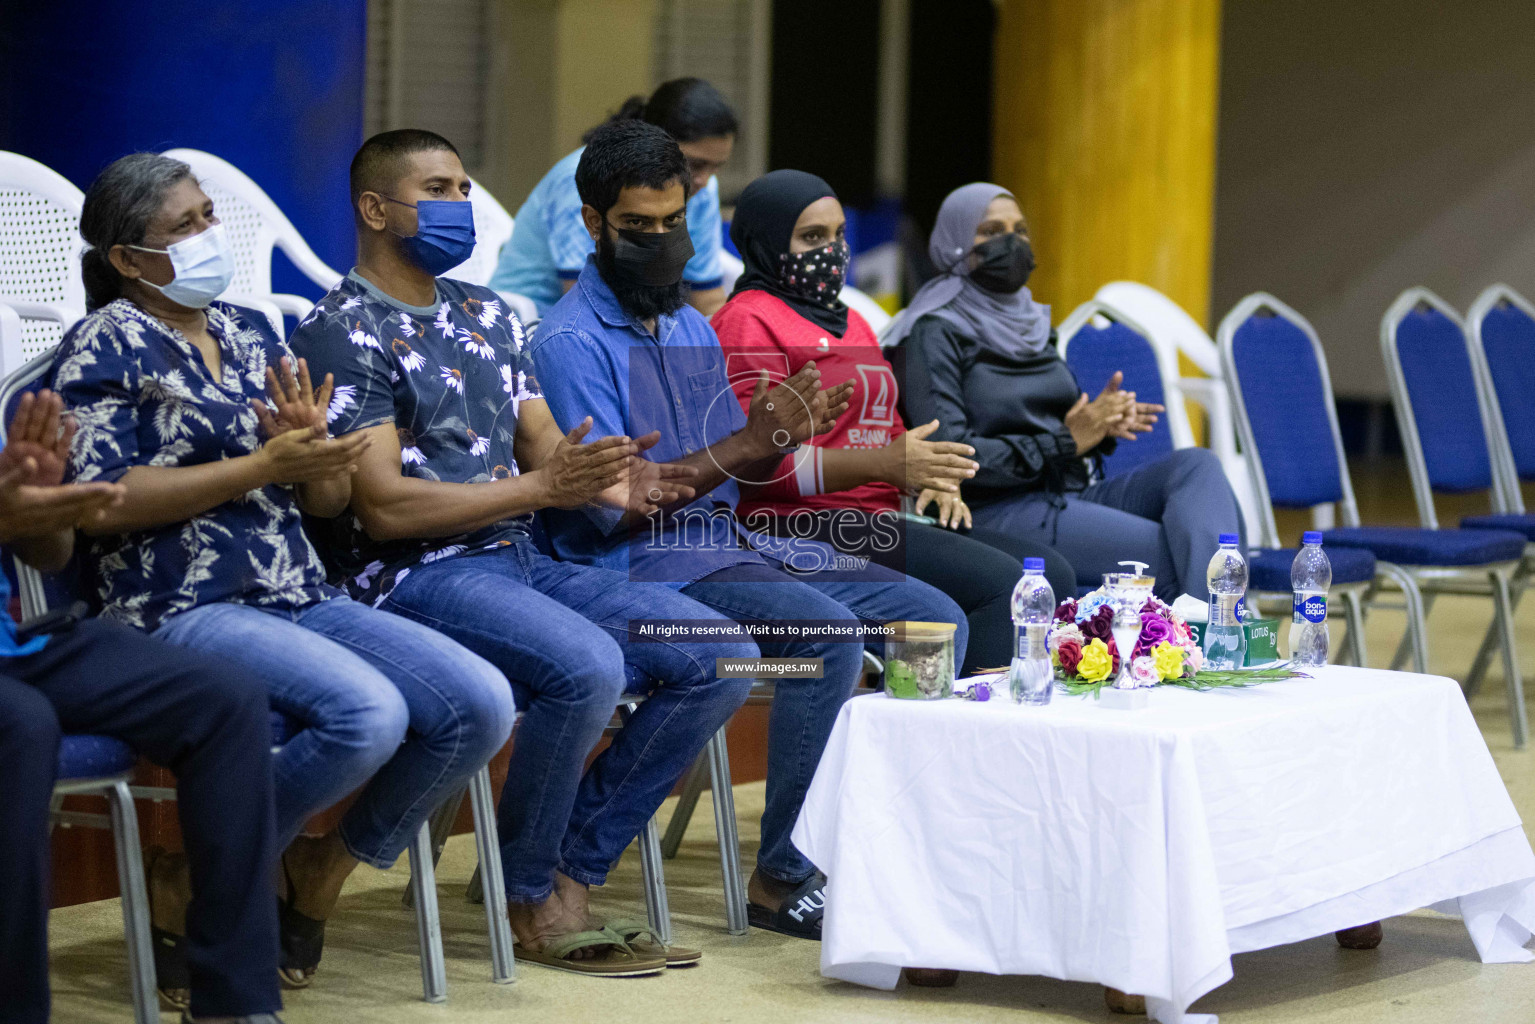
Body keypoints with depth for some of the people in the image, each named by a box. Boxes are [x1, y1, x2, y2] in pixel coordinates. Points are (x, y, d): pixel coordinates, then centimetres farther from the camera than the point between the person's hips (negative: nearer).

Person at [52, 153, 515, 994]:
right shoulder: (107, 345, 0)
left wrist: (313, 446, -5)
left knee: (482, 704, -13)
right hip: (181, 608, -7)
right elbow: (101, 503, -12)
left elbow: (331, 500, 19)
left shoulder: (251, 333, 20)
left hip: (301, 598, 7)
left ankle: (321, 873, 6)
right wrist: (264, 465, -14)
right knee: (368, 713, -32)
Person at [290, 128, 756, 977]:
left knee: (723, 658, -7)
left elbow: (547, 452, 15)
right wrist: (540, 486, -20)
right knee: (585, 665, -34)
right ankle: (532, 902, -12)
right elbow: (383, 508, -14)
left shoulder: (486, 316, 19)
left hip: (519, 560, 8)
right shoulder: (342, 334, -6)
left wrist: (606, 480, -10)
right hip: (412, 577, -8)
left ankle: (572, 873, -4)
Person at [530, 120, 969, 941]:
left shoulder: (691, 327, 19)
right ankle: (784, 878, -23)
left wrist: (784, 434, -2)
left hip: (730, 543, 9)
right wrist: (743, 446, -21)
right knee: (828, 629, -31)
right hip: (639, 566, -9)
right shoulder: (572, 342, -8)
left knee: (935, 618, -5)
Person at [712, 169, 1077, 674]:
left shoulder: (849, 322, 27)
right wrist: (884, 465, -23)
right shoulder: (748, 321, -3)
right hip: (803, 524, -9)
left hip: (877, 517, 9)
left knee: (1052, 571, -7)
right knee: (997, 581, -25)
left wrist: (930, 477, 8)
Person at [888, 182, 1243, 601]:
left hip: (1074, 491, 8)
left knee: (1197, 464, -19)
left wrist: (1100, 426, 0)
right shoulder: (938, 331, -5)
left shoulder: (1030, 321, 20)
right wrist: (1065, 441, -15)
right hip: (997, 509, -8)